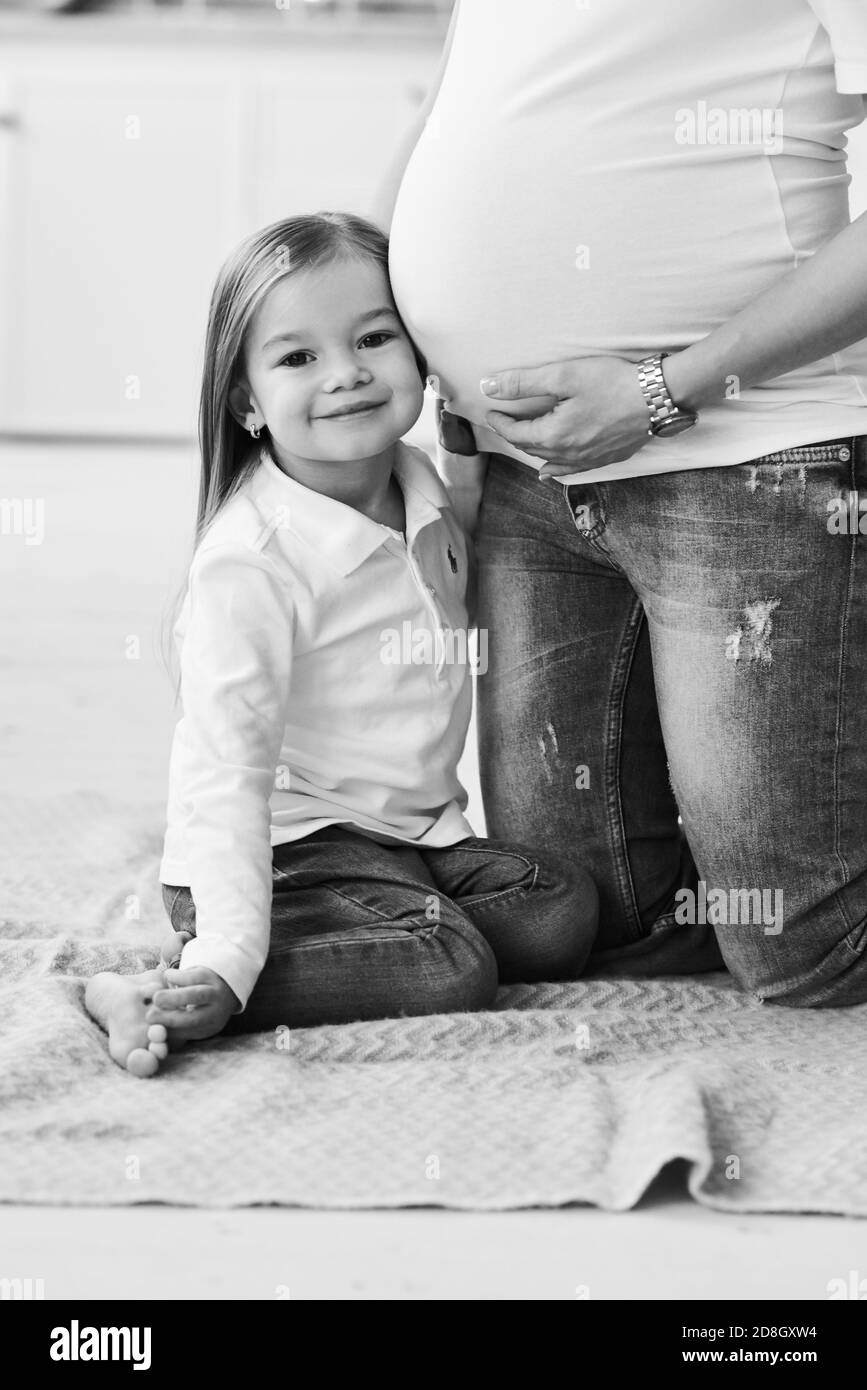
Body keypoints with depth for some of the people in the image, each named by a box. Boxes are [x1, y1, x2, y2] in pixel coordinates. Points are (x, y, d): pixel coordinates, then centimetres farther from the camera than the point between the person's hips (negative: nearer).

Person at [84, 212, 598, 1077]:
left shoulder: (426, 495, 2)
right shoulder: (250, 561, -22)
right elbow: (226, 770, -26)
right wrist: (226, 961, -34)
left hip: (417, 833, 8)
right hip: (289, 847, -8)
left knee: (559, 913, -10)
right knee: (450, 971, -26)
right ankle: (174, 996, -22)